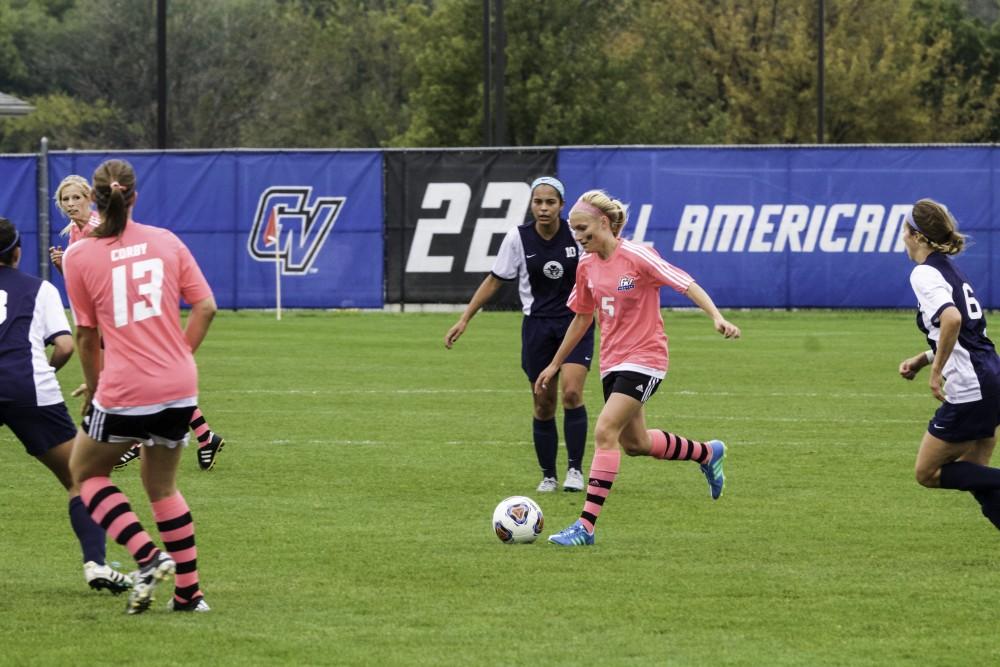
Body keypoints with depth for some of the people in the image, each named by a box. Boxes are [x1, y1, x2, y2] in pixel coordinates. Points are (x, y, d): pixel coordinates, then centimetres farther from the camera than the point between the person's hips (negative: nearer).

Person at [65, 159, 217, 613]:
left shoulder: (79, 256, -4)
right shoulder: (166, 242, 5)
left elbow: (87, 335, 1)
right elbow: (206, 307, 4)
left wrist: (92, 386, 15)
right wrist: (180, 356, 14)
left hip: (124, 391, -4)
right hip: (180, 388, 4)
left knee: (85, 471, 19)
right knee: (161, 486, 22)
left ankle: (147, 556, -1)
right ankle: (188, 590, 20)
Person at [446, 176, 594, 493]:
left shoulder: (576, 233, -8)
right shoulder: (518, 238, -6)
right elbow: (494, 280, 3)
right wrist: (464, 319, 0)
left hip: (575, 321, -1)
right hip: (537, 325, 1)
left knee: (572, 392, -18)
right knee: (543, 404, 3)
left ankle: (575, 469, -6)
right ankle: (548, 475, 16)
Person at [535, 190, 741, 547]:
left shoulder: (636, 256, -16)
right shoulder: (586, 266, 5)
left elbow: (687, 284, -20)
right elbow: (582, 318, 18)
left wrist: (717, 317, -34)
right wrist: (555, 364, 22)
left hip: (644, 359, -8)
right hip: (612, 361, 8)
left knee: (605, 431, -20)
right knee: (635, 444, 16)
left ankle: (586, 525, -20)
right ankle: (708, 453, 43)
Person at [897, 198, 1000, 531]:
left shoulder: (924, 274, -12)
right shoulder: (950, 269, 17)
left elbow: (952, 319, -30)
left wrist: (937, 370, -21)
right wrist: (924, 359, 17)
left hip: (969, 388, -9)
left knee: (927, 473, 5)